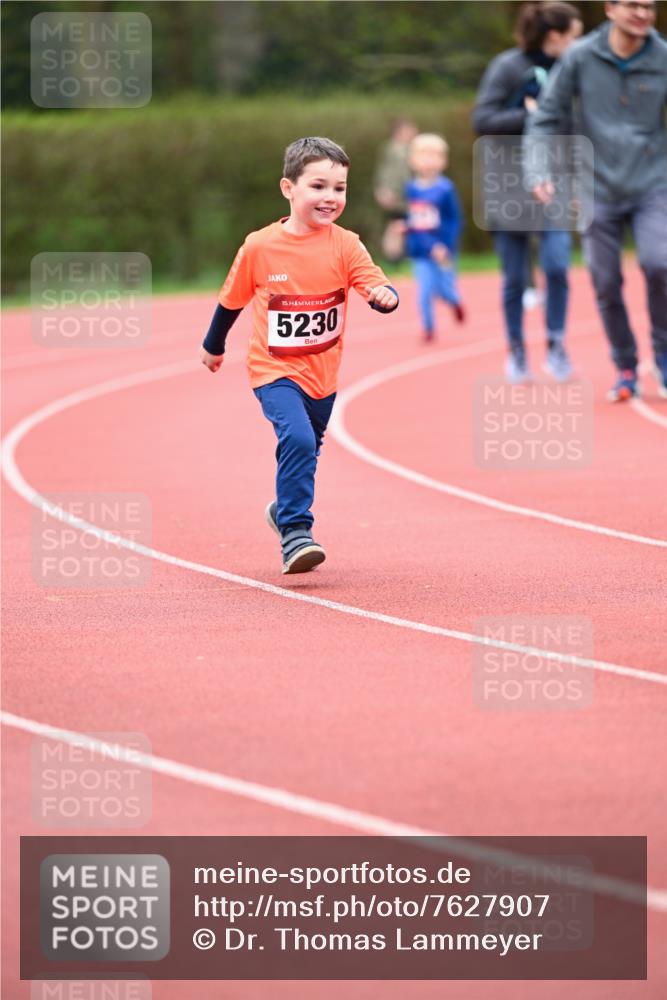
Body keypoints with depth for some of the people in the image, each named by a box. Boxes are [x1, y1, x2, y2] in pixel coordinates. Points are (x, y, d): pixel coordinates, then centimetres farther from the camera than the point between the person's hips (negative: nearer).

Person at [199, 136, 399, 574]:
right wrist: (213, 346, 18)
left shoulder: (345, 245, -9)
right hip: (275, 370, -3)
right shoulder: (259, 247, -10)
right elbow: (232, 299, 5)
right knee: (297, 438, -24)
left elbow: (377, 286, -19)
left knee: (305, 449, 19)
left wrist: (384, 296, -43)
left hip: (322, 372, 3)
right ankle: (294, 532, -18)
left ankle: (286, 510, 47)